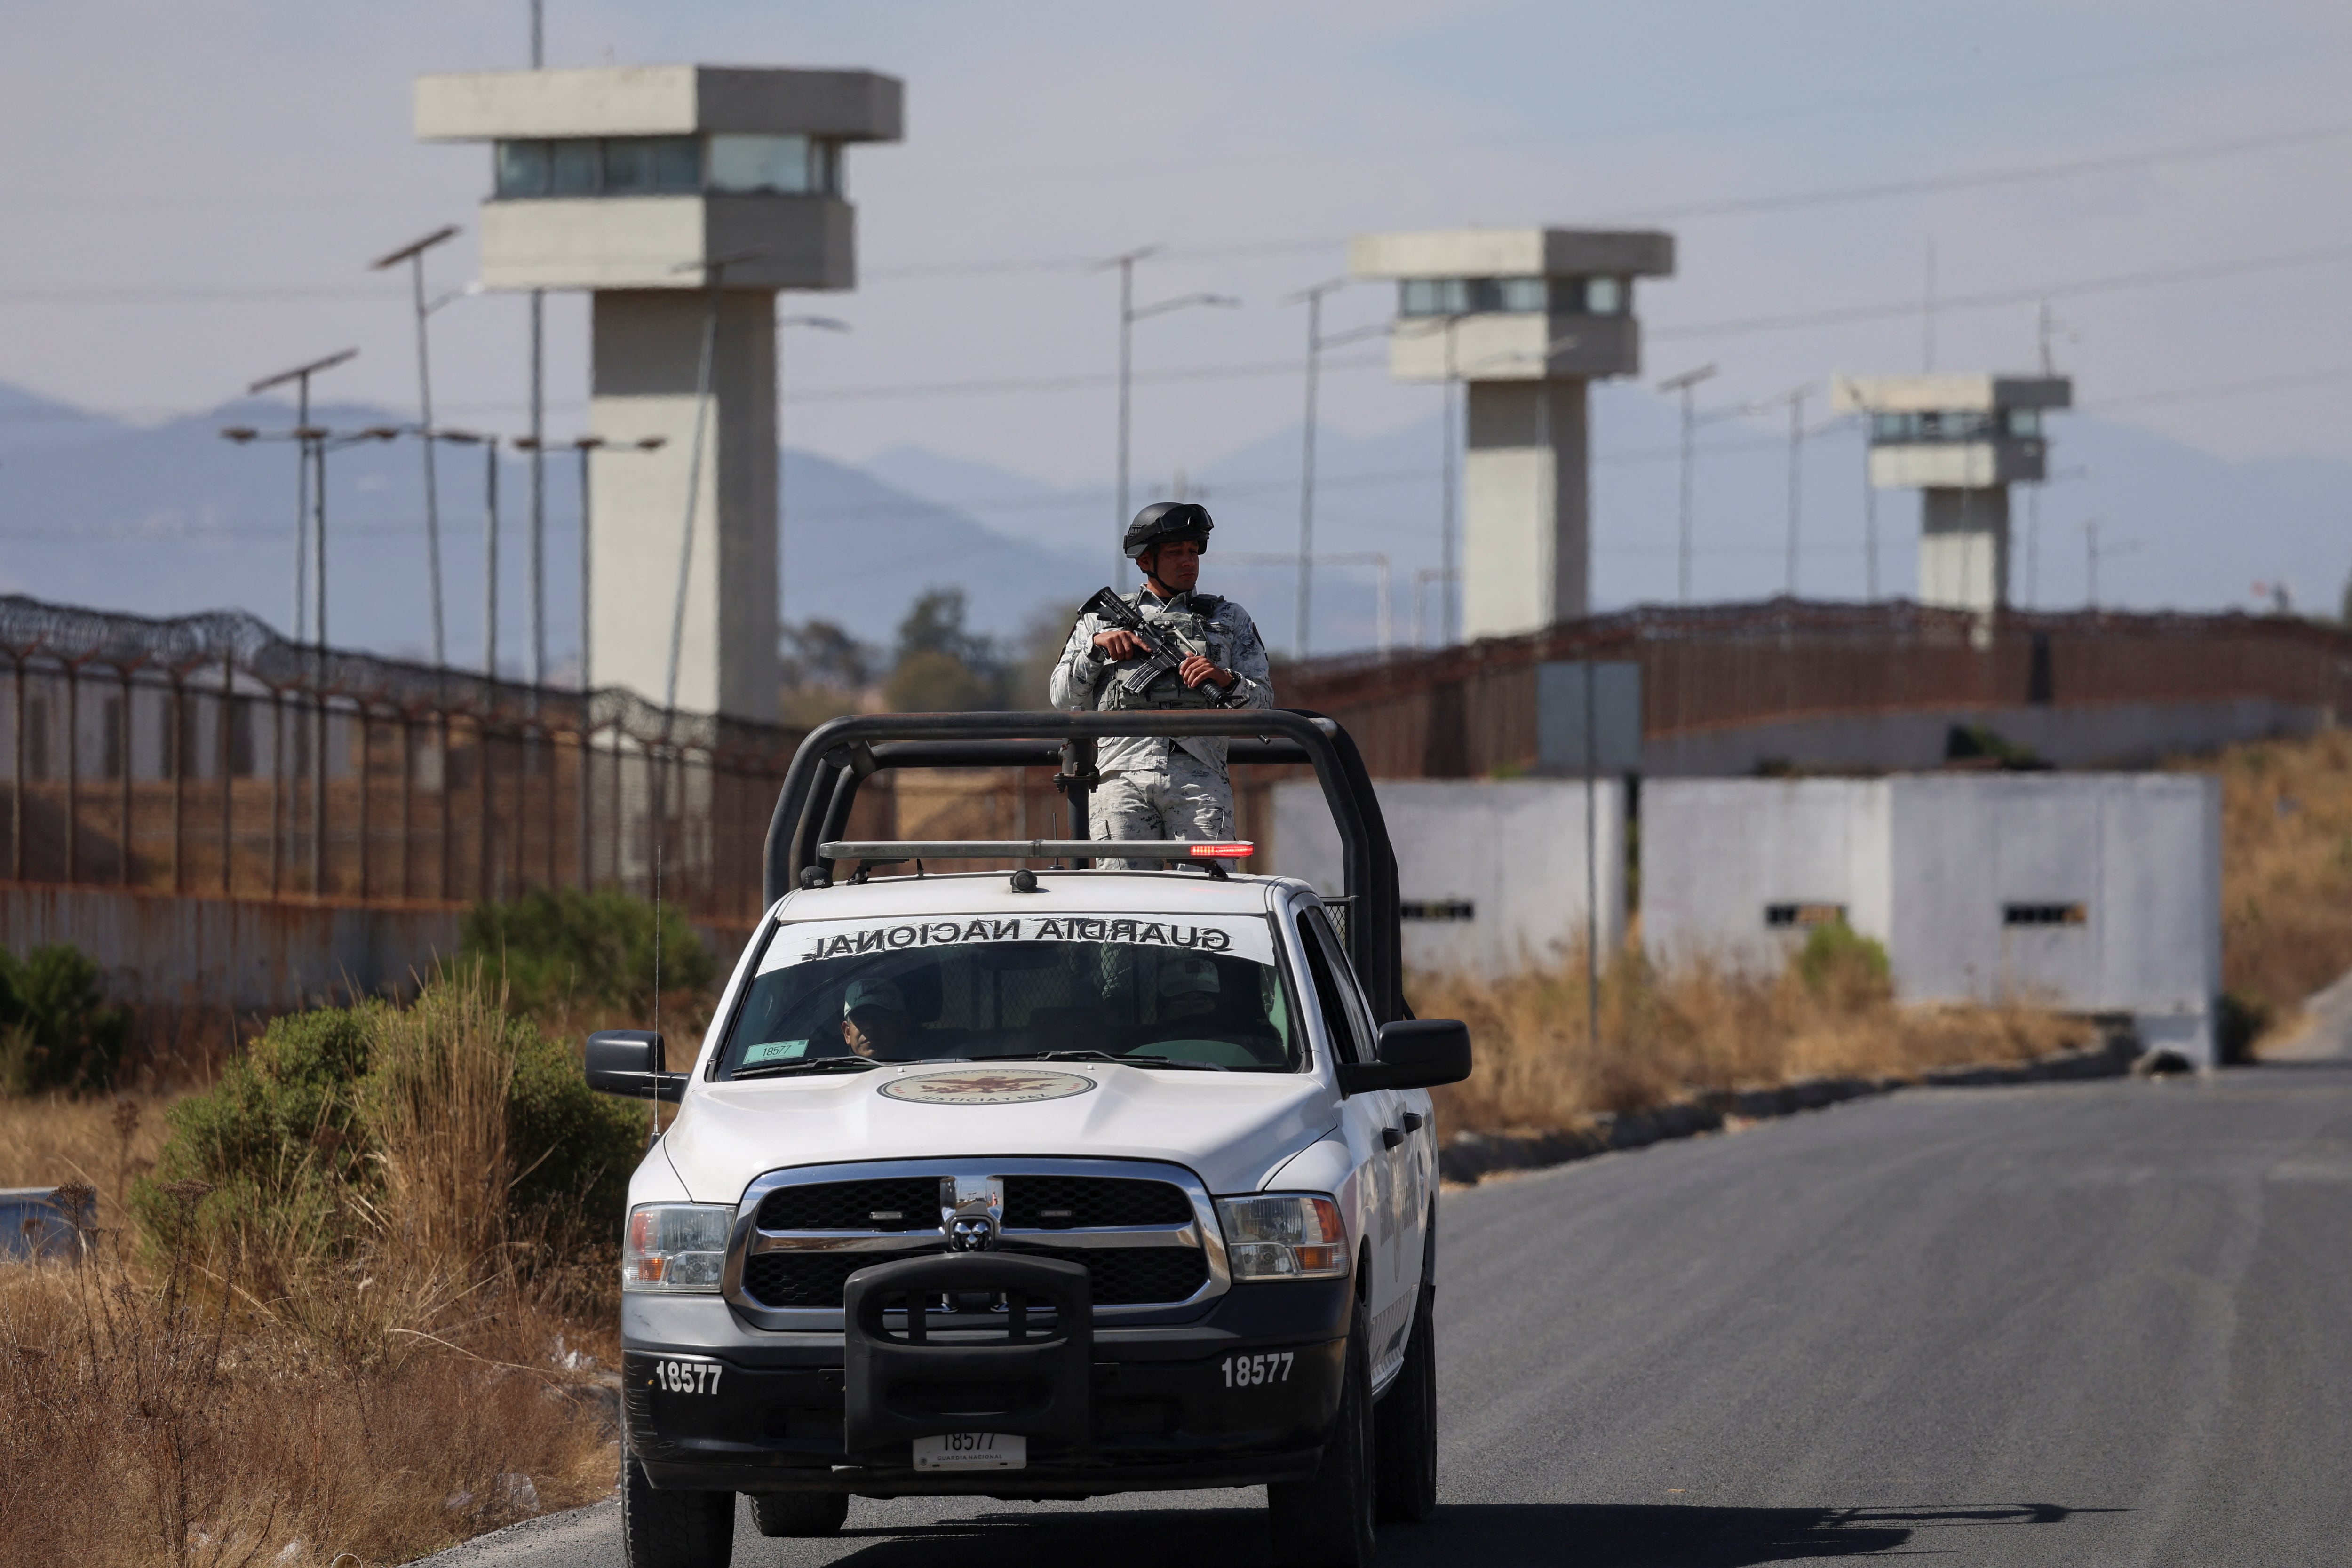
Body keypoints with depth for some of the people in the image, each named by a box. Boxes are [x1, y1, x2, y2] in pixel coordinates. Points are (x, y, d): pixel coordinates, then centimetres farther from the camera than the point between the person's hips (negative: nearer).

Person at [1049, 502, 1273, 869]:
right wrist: (1096, 646, 2)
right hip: (1122, 775, 0)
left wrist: (1226, 680, -6)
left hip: (1200, 779, 0)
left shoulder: (1229, 619, 23)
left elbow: (1262, 700, 15)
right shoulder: (1102, 619, 22)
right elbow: (1063, 696, 17)